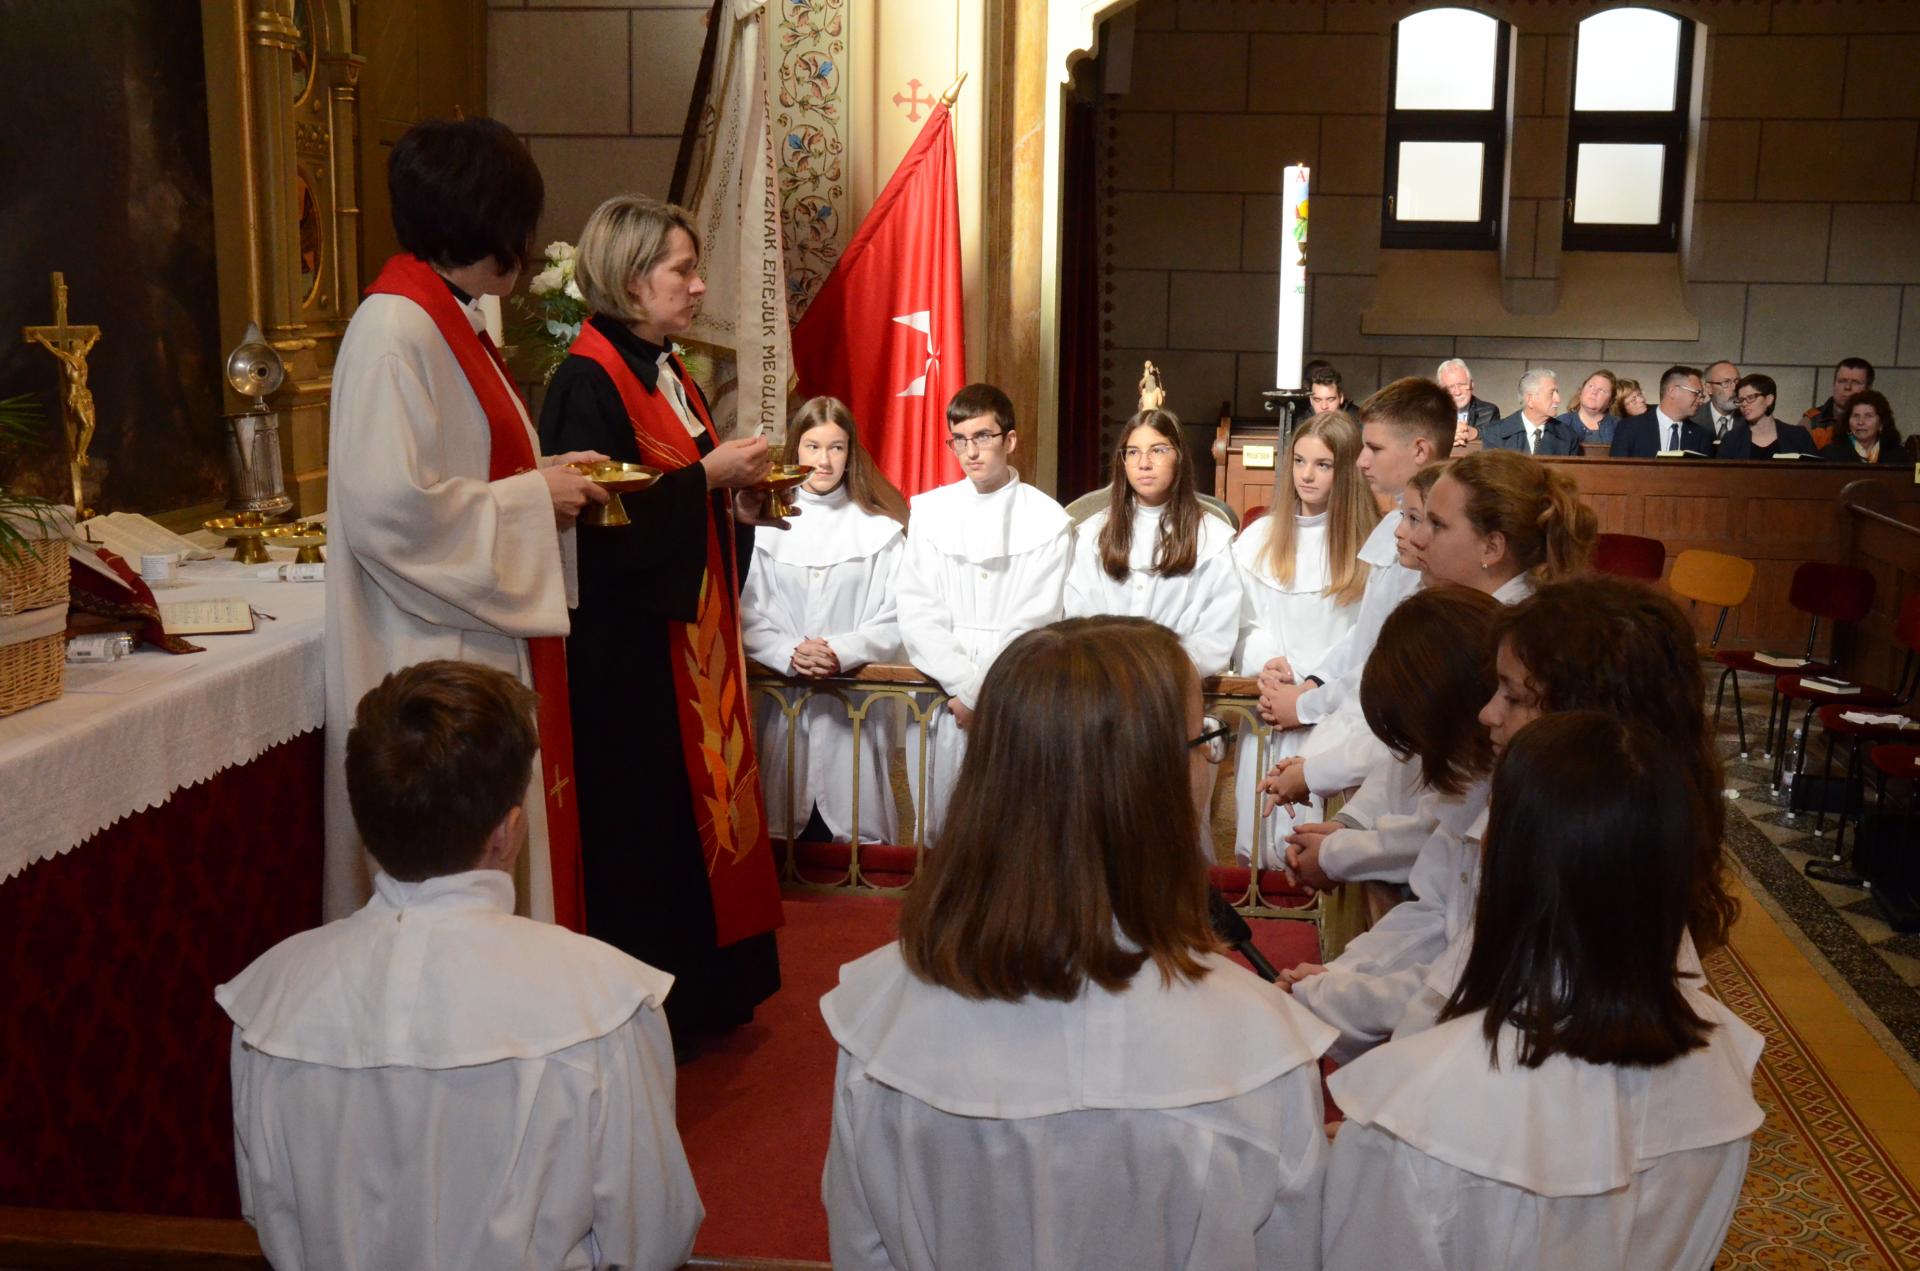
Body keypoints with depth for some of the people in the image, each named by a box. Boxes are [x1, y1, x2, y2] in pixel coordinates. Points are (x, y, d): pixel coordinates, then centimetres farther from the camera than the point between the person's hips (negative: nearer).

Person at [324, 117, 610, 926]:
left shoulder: (452, 320, 14)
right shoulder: (395, 329, -18)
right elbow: (389, 508, -26)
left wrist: (545, 473, 11)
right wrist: (532, 497, -15)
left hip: (484, 647, 10)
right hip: (434, 669, -10)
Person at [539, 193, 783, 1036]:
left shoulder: (669, 376, 14)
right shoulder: (588, 382, -15)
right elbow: (602, 522, -23)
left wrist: (738, 502, 2)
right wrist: (707, 476, -18)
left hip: (691, 634, 9)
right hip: (629, 646, -9)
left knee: (696, 802, 14)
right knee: (640, 826, 0)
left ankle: (702, 992, 26)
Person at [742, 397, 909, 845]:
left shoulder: (880, 530, 2)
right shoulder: (765, 524, 4)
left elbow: (896, 620, -1)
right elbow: (746, 616, 1)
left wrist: (842, 652, -16)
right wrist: (789, 655, -15)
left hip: (856, 707, -1)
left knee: (856, 837, 2)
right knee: (780, 840, 6)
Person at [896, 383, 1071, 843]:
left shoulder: (1050, 521, 1)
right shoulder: (929, 511, 9)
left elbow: (1035, 624, -5)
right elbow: (918, 614, 3)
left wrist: (980, 693, -10)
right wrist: (961, 685, -9)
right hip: (944, 695, 2)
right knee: (939, 833, 4)